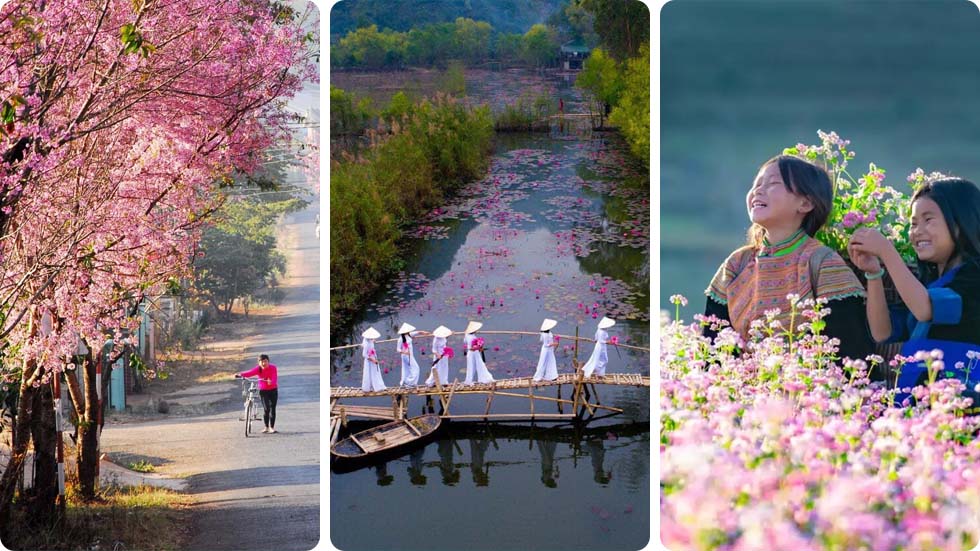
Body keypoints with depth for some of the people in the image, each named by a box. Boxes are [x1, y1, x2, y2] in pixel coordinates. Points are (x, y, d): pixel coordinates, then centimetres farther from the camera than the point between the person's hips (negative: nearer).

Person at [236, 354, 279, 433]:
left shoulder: (273, 368, -16)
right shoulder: (258, 369, -12)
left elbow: (274, 377, -31)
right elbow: (250, 372, -29)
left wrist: (271, 382, -55)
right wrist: (241, 375, -48)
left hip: (273, 390, 0)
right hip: (263, 390, 0)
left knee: (272, 408, -1)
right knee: (266, 409, -6)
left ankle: (272, 427, 8)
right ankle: (266, 427, 8)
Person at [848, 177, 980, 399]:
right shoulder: (925, 279, 19)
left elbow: (926, 310, -19)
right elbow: (883, 332, 10)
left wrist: (886, 251, -16)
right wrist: (874, 274, 0)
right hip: (909, 395, 6)